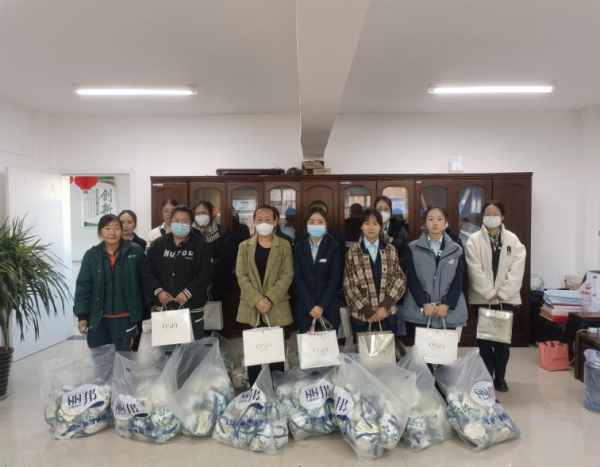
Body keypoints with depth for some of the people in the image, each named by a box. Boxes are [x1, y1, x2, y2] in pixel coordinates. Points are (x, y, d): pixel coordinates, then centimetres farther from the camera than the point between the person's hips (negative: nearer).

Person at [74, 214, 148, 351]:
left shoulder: (135, 251, -6)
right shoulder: (91, 255, -2)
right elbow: (83, 286, 0)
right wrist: (82, 315, -4)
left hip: (125, 317, -2)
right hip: (97, 318, 2)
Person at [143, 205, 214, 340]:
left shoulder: (201, 246, -3)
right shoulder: (158, 244, 7)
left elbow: (206, 273, -11)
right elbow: (147, 271, 4)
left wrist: (188, 292, -20)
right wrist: (158, 291, -11)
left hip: (192, 310, -3)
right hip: (163, 308, 3)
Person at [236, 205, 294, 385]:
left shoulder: (284, 246, 3)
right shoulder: (244, 246, 7)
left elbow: (287, 275, -5)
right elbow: (241, 275, -2)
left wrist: (269, 299, -16)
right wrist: (257, 300, -14)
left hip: (277, 309, -1)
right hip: (251, 309, 1)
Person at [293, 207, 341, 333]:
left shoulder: (333, 247, 1)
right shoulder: (298, 247, 4)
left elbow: (334, 278, -5)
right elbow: (298, 278, -2)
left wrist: (321, 305, -14)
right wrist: (311, 306, -12)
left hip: (329, 309, -1)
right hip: (305, 309, 1)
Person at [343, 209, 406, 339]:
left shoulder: (391, 251, 7)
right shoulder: (353, 252, 0)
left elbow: (400, 280, 1)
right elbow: (349, 286, -5)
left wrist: (385, 306, -11)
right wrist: (367, 311, -12)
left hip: (387, 315, 2)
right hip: (361, 315, -1)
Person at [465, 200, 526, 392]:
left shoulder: (513, 239, 3)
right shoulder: (474, 240, -2)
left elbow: (517, 270, -4)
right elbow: (475, 271, -9)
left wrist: (501, 294, -11)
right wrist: (490, 294, -13)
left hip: (506, 297, 1)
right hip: (482, 297, -1)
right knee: (484, 339, 5)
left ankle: (500, 377, 22)